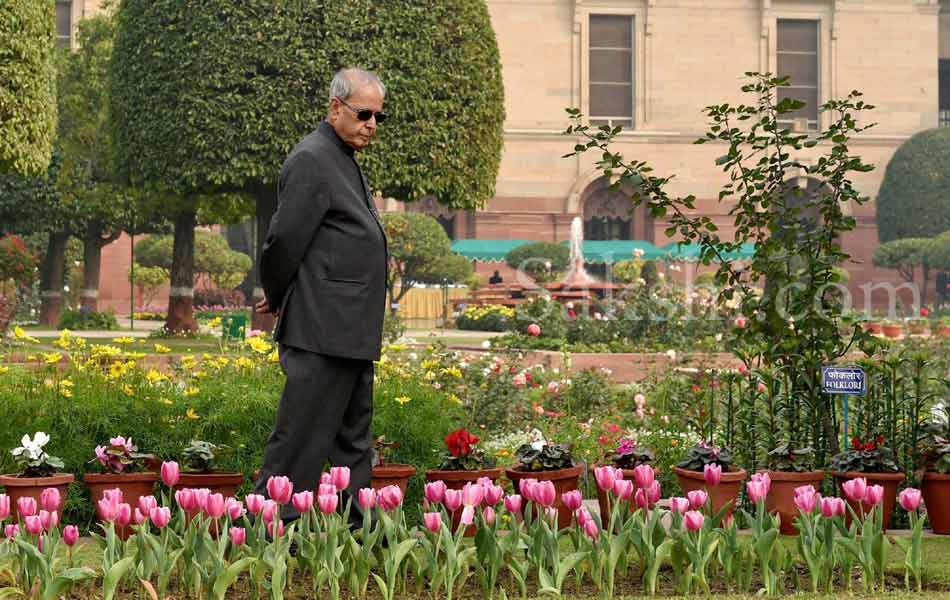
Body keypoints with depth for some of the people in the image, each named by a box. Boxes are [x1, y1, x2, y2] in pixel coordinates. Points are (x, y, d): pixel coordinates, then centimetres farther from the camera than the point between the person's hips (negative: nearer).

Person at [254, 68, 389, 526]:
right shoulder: (311, 160, -13)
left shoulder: (345, 161, 19)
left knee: (353, 443, 15)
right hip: (322, 330, -10)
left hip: (352, 334, 10)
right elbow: (285, 240, -16)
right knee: (302, 439, -6)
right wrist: (276, 300, -2)